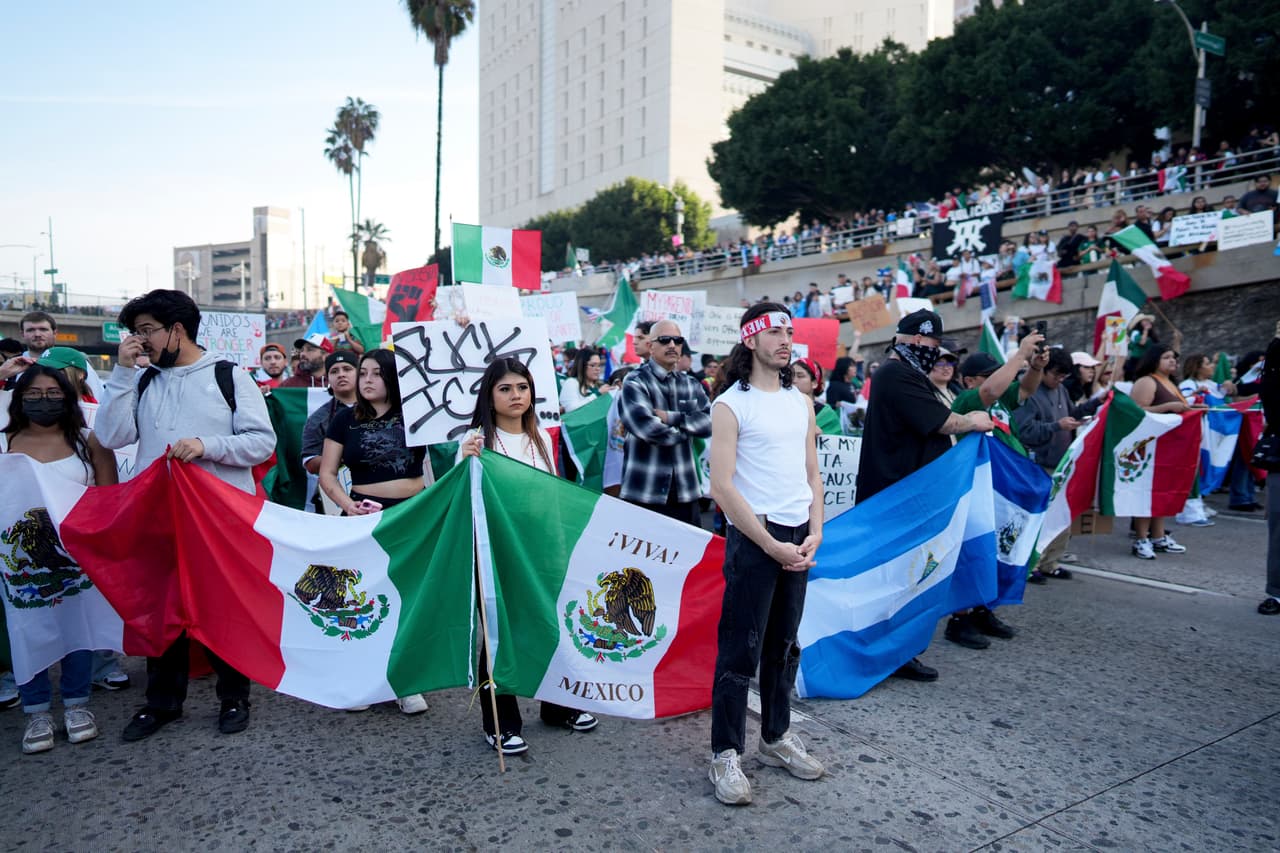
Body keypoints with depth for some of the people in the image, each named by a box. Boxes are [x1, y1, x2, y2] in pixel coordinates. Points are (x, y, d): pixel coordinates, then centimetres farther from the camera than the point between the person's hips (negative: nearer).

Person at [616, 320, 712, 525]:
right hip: (644, 492, -5)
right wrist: (686, 430, -5)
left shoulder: (691, 385, 14)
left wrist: (671, 418, -13)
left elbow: (709, 420, -2)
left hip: (685, 490, 5)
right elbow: (647, 428, -19)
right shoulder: (635, 383, -4)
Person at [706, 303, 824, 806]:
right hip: (752, 537, -6)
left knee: (784, 645, 15)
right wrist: (771, 544, -14)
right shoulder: (730, 405, -7)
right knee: (740, 649, -1)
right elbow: (721, 487, -13)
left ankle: (776, 738, 30)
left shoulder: (801, 403, 12)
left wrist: (814, 534, 0)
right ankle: (725, 754, 11)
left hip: (798, 540, 6)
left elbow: (813, 475, 14)